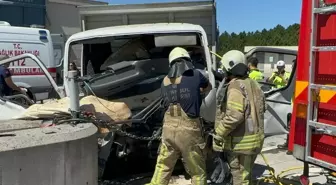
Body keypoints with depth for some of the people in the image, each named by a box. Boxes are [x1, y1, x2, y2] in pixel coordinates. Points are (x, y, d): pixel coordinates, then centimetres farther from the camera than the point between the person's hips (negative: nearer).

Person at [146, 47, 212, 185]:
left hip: (169, 128, 4)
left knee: (162, 167, 19)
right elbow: (208, 87, 17)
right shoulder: (195, 75, -1)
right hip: (189, 129, -4)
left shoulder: (165, 81, 9)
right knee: (198, 172, 10)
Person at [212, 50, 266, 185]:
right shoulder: (253, 84, 10)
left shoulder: (236, 86, -19)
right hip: (256, 139, 9)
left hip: (241, 142, -9)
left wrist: (218, 134, -20)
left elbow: (234, 116, -28)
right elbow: (262, 109, 20)